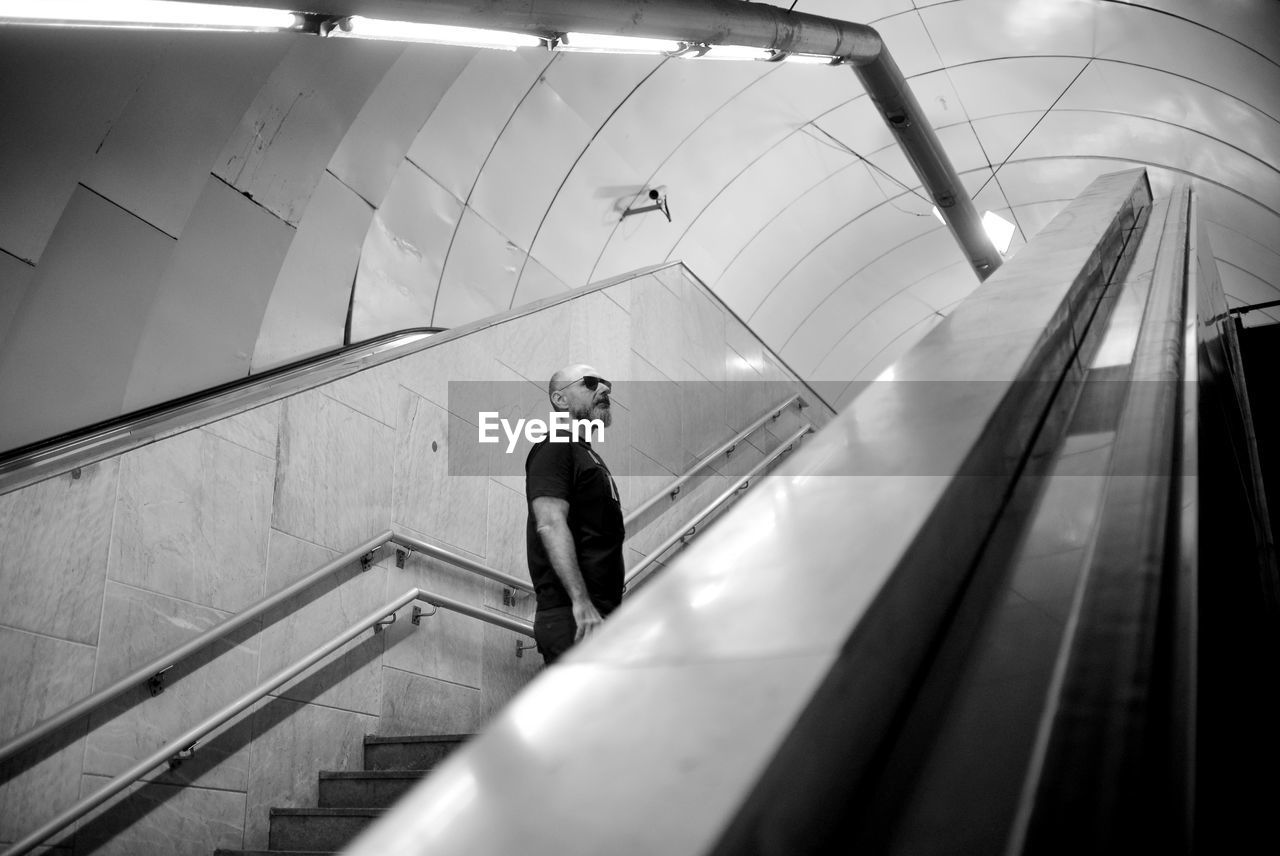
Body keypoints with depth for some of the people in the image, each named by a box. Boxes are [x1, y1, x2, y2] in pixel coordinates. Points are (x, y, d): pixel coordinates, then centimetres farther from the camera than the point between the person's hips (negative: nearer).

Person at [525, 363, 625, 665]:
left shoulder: (588, 455, 24)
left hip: (599, 616, 10)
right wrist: (581, 602, -29)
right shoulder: (554, 448, -6)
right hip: (571, 618, -10)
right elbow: (551, 524, -20)